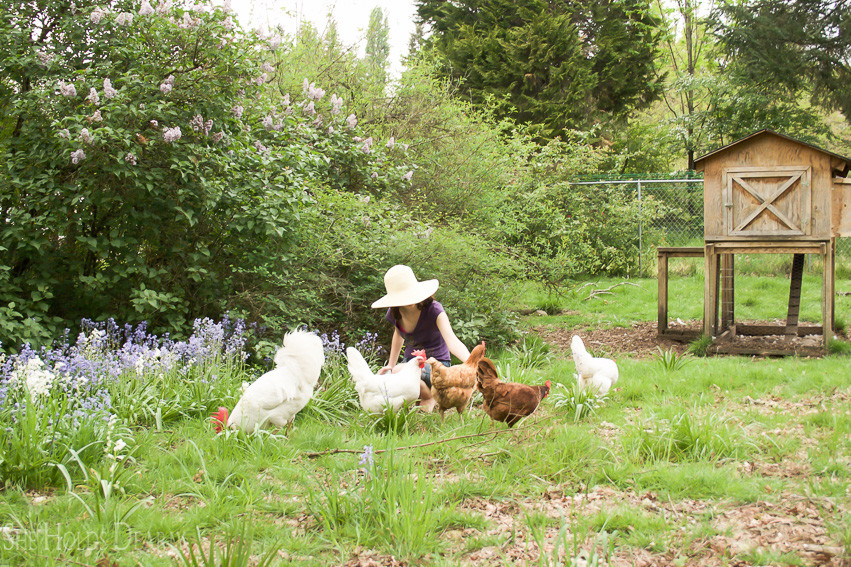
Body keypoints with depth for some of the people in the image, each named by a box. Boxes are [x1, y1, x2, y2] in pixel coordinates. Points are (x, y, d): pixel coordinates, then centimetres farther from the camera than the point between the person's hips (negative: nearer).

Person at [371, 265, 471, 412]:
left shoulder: (433, 310, -22)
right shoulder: (394, 313, -6)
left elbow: (452, 341, -36)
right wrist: (391, 365, 13)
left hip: (436, 363, -6)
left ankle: (429, 396, -4)